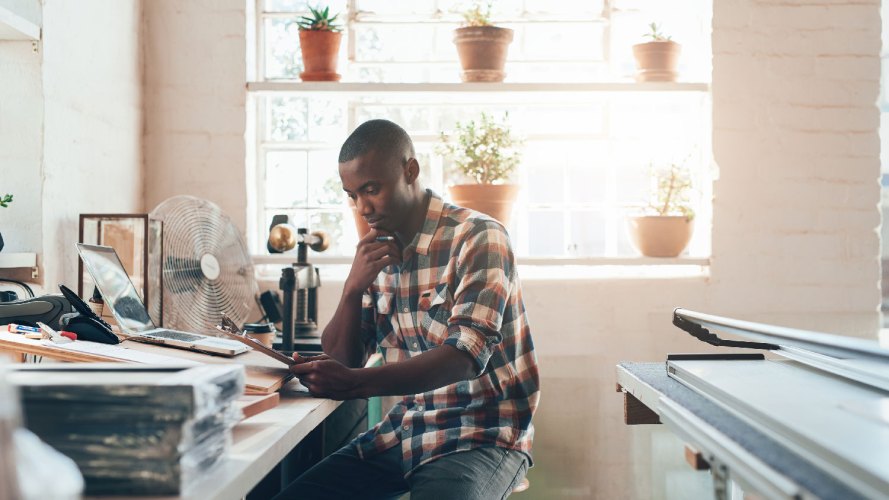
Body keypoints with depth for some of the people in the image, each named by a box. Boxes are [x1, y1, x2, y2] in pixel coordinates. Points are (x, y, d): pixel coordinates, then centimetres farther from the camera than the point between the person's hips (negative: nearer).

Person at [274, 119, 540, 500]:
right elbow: (340, 361, 8)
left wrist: (358, 383, -36)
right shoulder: (377, 253, 7)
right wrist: (354, 287, -11)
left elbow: (466, 357, -23)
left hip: (481, 435, -5)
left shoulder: (478, 238, -12)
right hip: (403, 433, 6)